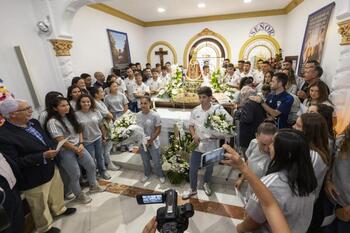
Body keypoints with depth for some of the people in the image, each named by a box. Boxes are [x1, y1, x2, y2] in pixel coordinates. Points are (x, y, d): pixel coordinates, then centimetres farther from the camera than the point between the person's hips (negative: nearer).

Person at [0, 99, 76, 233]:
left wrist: (53, 148, -5)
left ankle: (59, 209, 55)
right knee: (40, 206, 17)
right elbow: (15, 163, -25)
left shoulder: (33, 122, -2)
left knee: (57, 190, 28)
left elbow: (46, 139, 12)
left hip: (51, 167, 7)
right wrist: (43, 156, -29)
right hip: (35, 179, -7)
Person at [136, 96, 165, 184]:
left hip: (153, 143, -4)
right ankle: (147, 174, 46)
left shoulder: (155, 115, -19)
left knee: (157, 162, 12)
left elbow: (158, 130, -15)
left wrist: (150, 141, -17)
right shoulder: (138, 115, -5)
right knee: (145, 161, 22)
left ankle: (160, 175, 38)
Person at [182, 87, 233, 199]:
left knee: (209, 167, 20)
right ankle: (193, 189, 34)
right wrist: (194, 135, -13)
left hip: (212, 145, -1)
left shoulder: (218, 110, -14)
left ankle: (206, 183, 50)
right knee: (193, 168, 9)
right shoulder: (195, 111, -6)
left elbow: (230, 122, -10)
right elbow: (191, 126, 5)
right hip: (198, 144, 2)